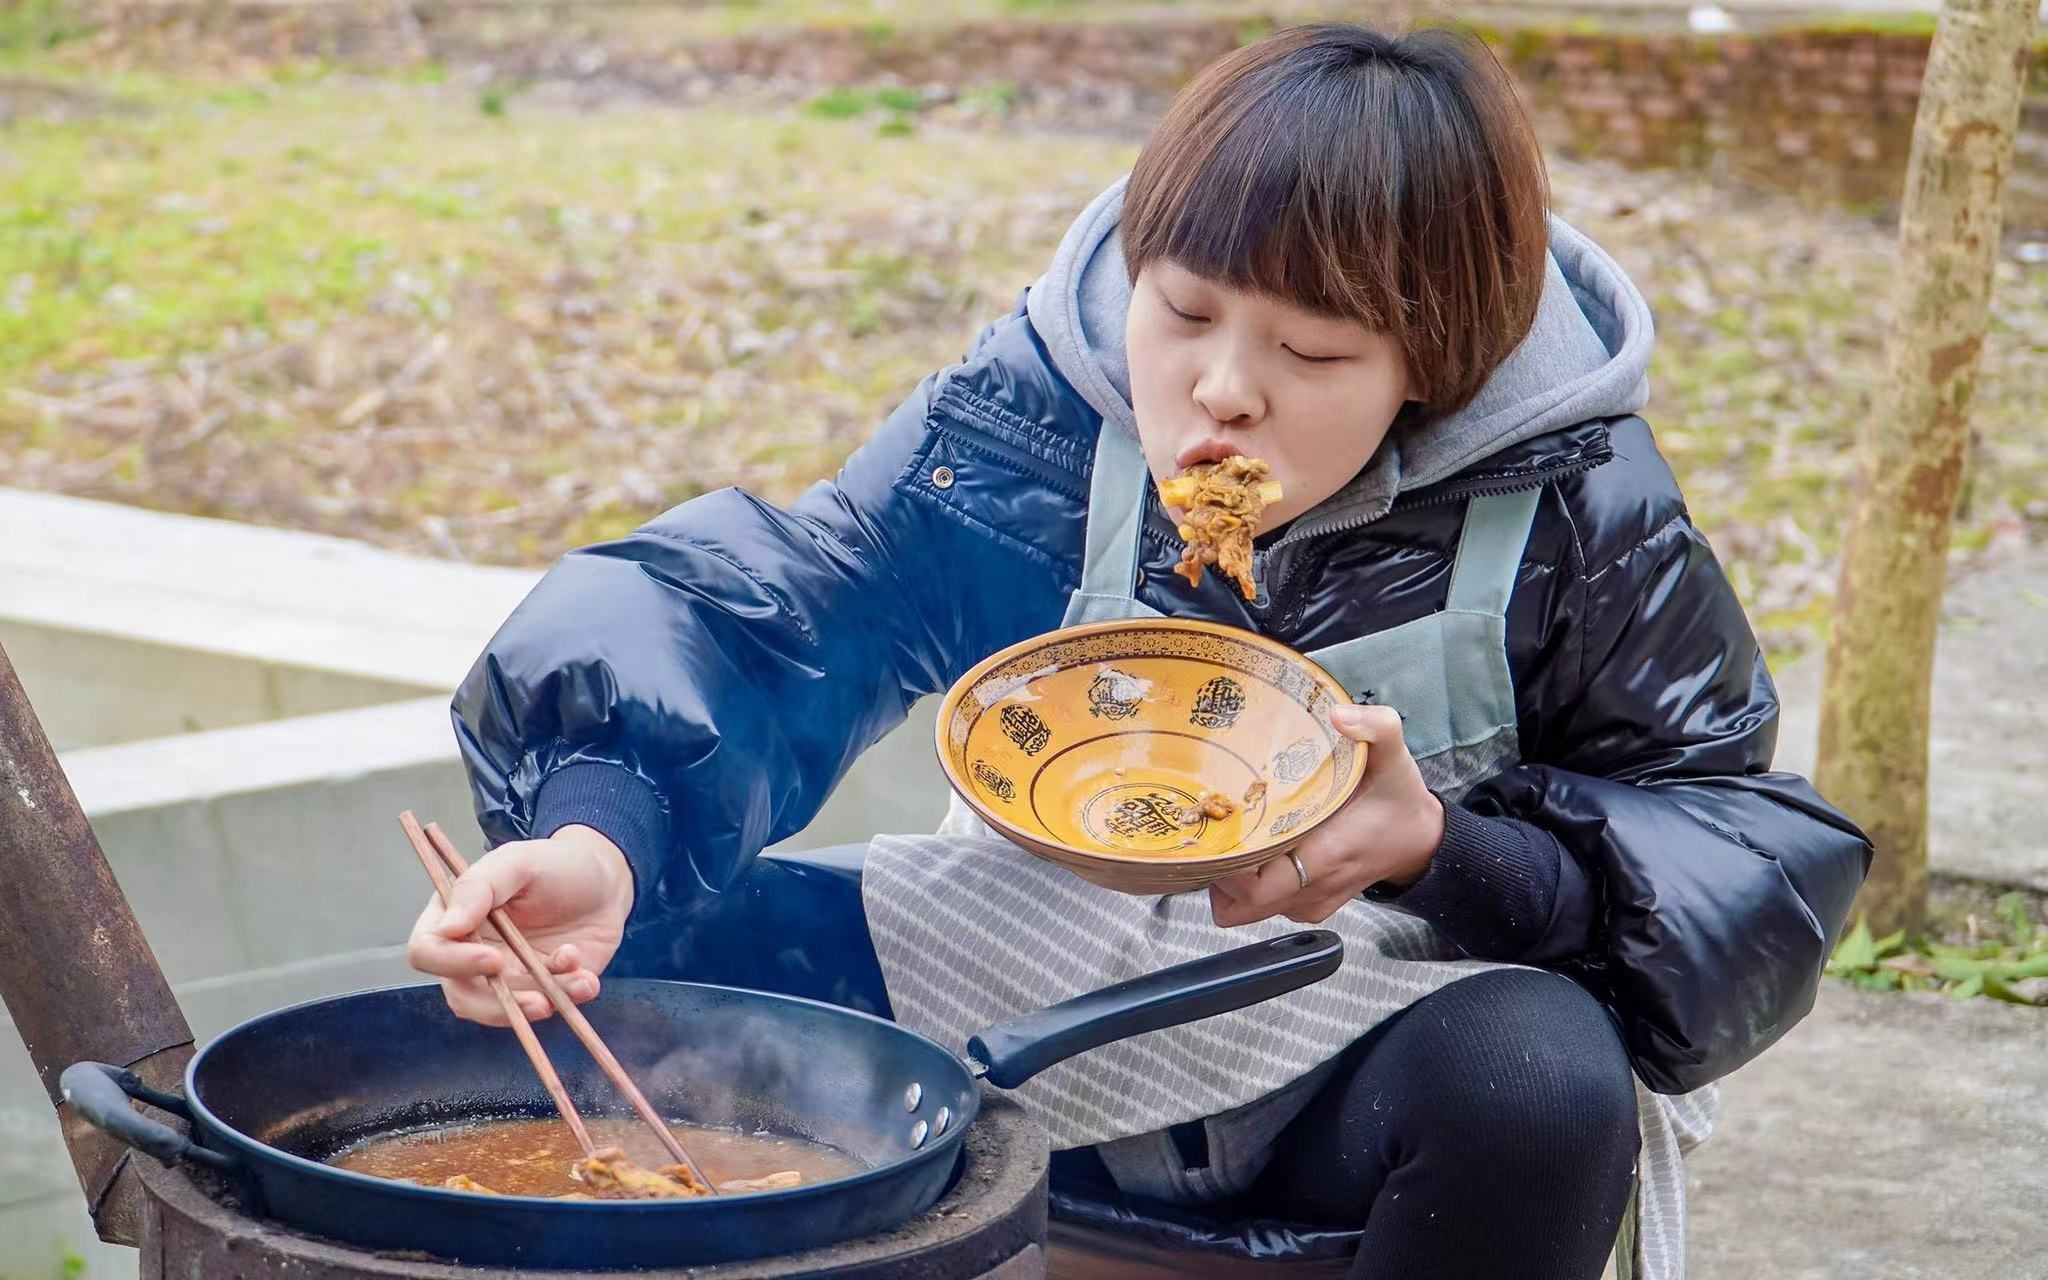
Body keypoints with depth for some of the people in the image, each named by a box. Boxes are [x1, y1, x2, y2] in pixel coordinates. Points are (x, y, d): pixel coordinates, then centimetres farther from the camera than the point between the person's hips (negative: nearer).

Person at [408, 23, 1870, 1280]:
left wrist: (1447, 851, -29)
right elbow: (758, 614, -19)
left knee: (1539, 1080, -37)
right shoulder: (1043, 407, -11)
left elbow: (1754, 854, -10)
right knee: (664, 945, -18)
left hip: (1386, 1038, -1)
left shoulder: (1571, 502, -14)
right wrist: (600, 829, -41)